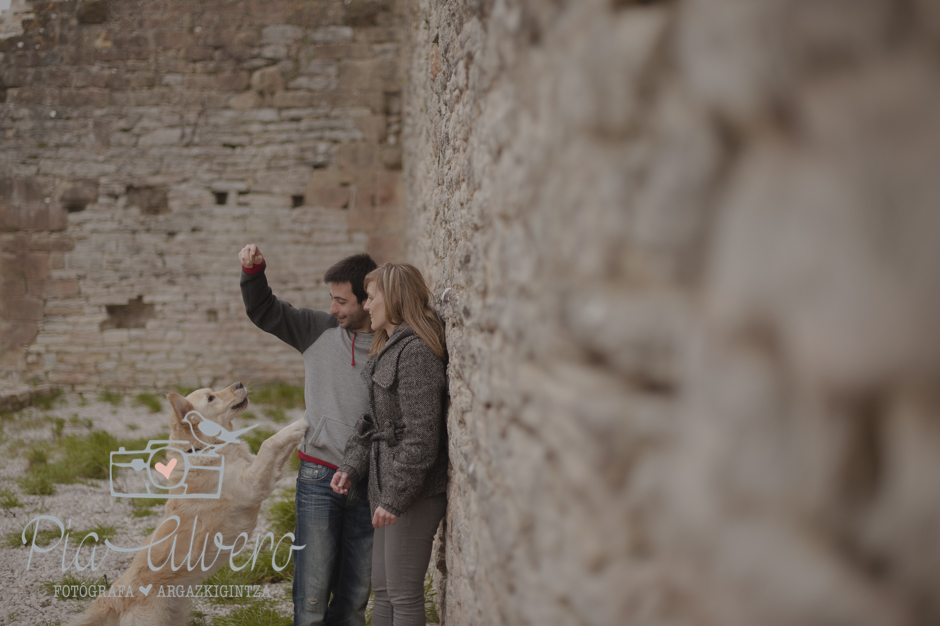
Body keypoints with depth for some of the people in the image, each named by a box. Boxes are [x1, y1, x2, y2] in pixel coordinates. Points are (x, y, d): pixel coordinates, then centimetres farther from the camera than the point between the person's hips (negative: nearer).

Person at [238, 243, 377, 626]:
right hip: (320, 476, 1)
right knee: (313, 587, -2)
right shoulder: (319, 330, 4)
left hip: (370, 483, -1)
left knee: (356, 589, 10)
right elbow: (263, 312, 13)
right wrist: (252, 271, -4)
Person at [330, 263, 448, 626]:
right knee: (382, 589, 16)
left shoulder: (417, 352, -18)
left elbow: (421, 437, -22)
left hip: (416, 493, -10)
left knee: (404, 595, -1)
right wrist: (352, 467, 6)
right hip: (387, 486, 10)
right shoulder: (387, 349, 15)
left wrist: (395, 498, -20)